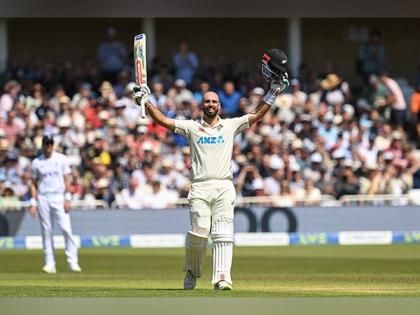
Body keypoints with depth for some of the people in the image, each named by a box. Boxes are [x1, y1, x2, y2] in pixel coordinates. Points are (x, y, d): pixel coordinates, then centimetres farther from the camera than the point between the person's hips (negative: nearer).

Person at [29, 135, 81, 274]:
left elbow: (67, 179, 2)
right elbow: (34, 183, 10)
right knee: (46, 231, 1)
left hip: (59, 198, -2)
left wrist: (67, 198, -7)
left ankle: (73, 262, -10)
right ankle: (50, 263, 4)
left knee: (66, 228, -12)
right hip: (43, 199, 2)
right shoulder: (36, 162, 6)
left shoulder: (61, 159, 4)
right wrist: (33, 202, 2)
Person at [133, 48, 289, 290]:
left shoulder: (231, 126, 15)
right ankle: (192, 272, 15)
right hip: (200, 187, 0)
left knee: (223, 234, -11)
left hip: (224, 187, 1)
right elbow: (163, 120, 7)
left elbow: (257, 116, 10)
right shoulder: (192, 127, 13)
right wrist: (146, 102, -2)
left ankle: (222, 277, -18)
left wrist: (274, 91, 4)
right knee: (198, 233, -8)